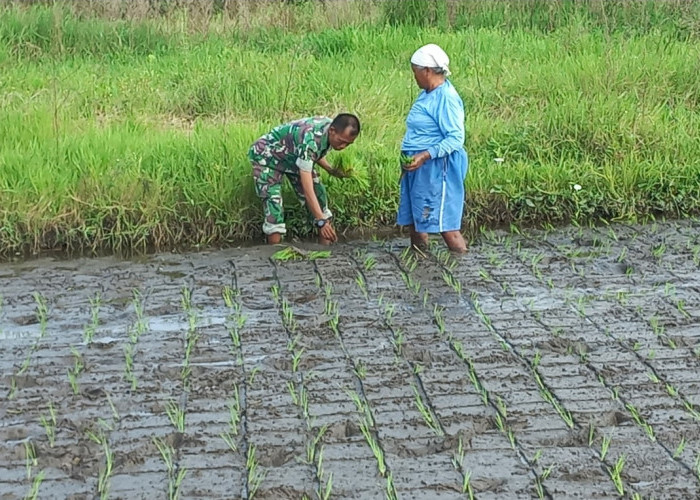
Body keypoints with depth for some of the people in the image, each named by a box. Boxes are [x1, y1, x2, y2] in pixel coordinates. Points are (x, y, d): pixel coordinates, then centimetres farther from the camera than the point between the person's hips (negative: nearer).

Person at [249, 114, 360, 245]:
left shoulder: (331, 126, -15)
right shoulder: (310, 139, -41)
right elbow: (306, 187, -44)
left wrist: (331, 170, -8)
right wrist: (321, 221, -49)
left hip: (293, 156, 8)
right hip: (268, 156, -8)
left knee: (319, 194, 0)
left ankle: (326, 248, 7)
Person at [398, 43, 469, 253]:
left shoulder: (446, 98, -16)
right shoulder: (426, 95, 13)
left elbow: (456, 139, -20)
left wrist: (425, 156, -26)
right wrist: (411, 158, 18)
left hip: (437, 166, -10)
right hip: (417, 166, 10)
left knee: (444, 221, -8)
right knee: (414, 218, 15)